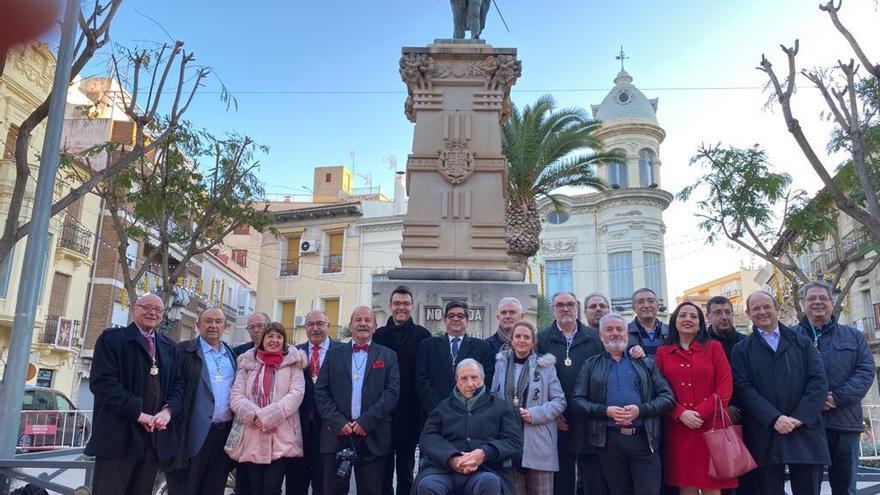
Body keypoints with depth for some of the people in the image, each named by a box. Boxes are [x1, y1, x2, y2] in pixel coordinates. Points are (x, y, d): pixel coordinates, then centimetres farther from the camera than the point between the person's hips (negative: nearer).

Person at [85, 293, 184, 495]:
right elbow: (102, 382, -11)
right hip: (119, 434, -5)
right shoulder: (112, 338, -1)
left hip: (156, 436, 5)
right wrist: (138, 413, -16)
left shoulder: (169, 346, 17)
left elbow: (177, 384, 14)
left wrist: (168, 410, -6)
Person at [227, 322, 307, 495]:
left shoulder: (292, 363, 7)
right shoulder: (248, 363, 12)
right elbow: (236, 397, 4)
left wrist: (268, 416, -14)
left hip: (281, 439, -2)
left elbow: (296, 394, -5)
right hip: (252, 438, 2)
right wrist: (255, 416, -13)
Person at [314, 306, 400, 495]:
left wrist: (367, 420, -12)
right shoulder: (334, 354, 11)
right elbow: (321, 391, 5)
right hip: (337, 433, 1)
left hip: (373, 436, -1)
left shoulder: (388, 356, 8)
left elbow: (392, 392, -2)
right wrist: (337, 421, -8)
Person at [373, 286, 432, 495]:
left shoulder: (422, 335, -1)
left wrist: (424, 408, -7)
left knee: (406, 470, 9)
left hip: (409, 413, -2)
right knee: (384, 468, 9)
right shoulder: (379, 335, 6)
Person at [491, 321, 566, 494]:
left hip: (538, 442, -2)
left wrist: (535, 414, -12)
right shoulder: (501, 364, 9)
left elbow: (560, 401, 1)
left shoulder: (545, 365, 2)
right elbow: (493, 397, 15)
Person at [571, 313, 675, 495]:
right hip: (609, 441, 0)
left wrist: (640, 409, -11)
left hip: (644, 439, 0)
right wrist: (605, 411, -12)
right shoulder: (591, 365, 11)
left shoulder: (646, 363, 13)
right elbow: (578, 401, 3)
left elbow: (667, 397, 5)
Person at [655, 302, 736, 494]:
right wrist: (680, 413, -12)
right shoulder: (662, 352, 9)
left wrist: (700, 413, -12)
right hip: (677, 430, 1)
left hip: (710, 427, -1)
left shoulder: (714, 347, 6)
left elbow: (725, 388, -2)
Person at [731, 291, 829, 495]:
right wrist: (774, 418, -15)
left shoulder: (802, 343, 13)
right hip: (764, 438, -1)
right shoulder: (741, 350, 9)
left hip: (805, 431, 1)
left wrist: (800, 418, -10)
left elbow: (819, 382, 2)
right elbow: (743, 388, -3)